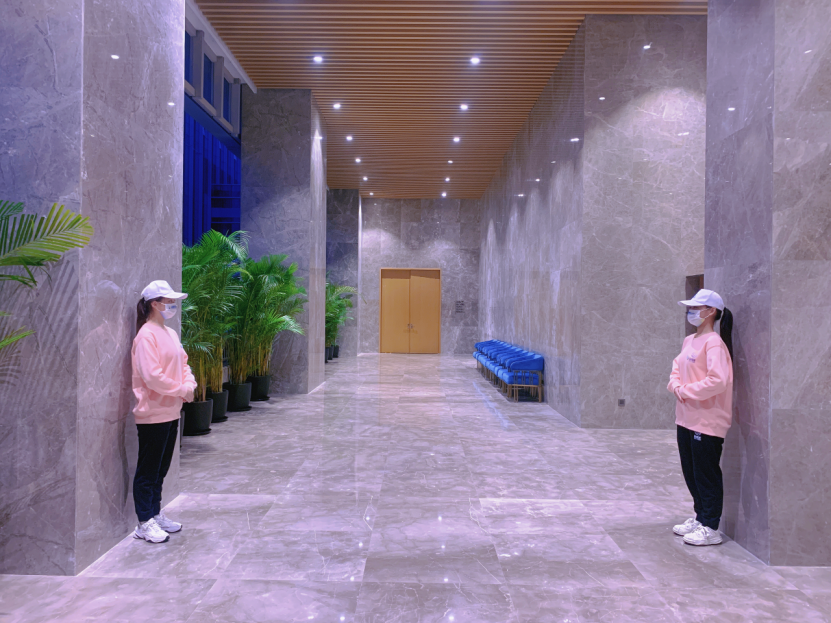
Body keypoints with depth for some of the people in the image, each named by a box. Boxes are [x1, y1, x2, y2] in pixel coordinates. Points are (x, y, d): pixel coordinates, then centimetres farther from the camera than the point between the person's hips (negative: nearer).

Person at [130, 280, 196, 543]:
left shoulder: (171, 333, 12)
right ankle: (145, 524, 13)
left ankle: (156, 515, 30)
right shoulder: (146, 335, -15)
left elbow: (183, 363, 16)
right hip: (152, 414, -9)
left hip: (171, 412, 9)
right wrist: (181, 390, -14)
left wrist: (190, 384, -3)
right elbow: (152, 376, -22)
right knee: (148, 470, 2)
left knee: (161, 468, 18)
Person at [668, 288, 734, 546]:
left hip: (707, 421, -9)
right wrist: (676, 386, -1)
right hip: (686, 419, 9)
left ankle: (710, 529, 13)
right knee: (691, 472, 18)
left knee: (706, 475, 2)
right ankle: (700, 518, 33)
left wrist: (687, 391, -15)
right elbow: (677, 367, 20)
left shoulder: (714, 343, -16)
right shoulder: (689, 341, 11)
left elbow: (718, 380, -25)